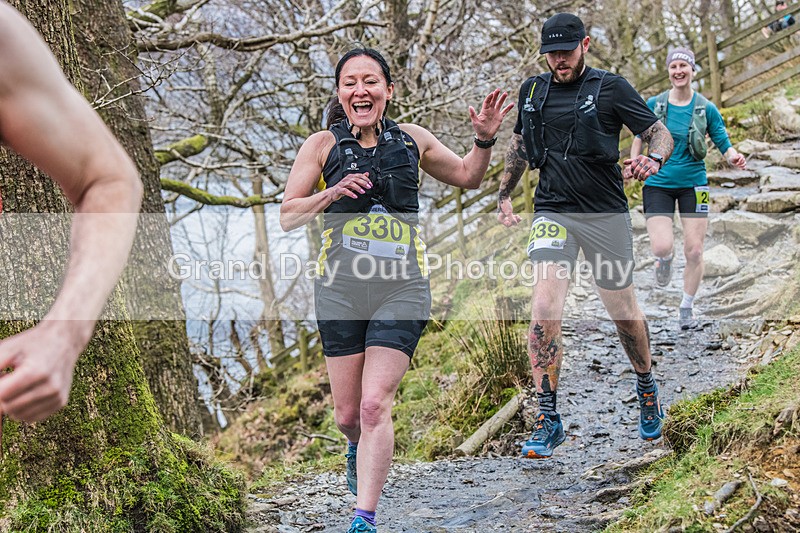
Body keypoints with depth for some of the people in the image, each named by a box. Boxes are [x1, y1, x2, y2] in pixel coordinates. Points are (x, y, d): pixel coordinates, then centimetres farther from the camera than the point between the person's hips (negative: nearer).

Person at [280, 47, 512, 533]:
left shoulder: (412, 139, 8)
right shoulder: (322, 146, 3)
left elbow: (467, 177, 23)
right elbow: (288, 217, 3)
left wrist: (485, 139, 4)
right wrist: (332, 193, -14)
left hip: (401, 289, 0)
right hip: (341, 288, 1)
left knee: (375, 405, -13)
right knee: (348, 415, 7)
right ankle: (361, 446, 45)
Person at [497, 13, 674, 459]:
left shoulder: (611, 88, -3)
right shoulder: (533, 91, 9)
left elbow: (661, 132, -2)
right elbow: (520, 145, 25)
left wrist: (653, 159, -23)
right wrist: (505, 194, 19)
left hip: (606, 214, -2)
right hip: (553, 214, 2)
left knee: (624, 313, 10)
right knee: (545, 313, -15)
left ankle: (647, 388, 39)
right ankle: (548, 422, -9)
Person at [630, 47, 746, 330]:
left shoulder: (706, 108, -3)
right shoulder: (654, 105, -1)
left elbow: (725, 145, -1)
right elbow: (640, 137, 14)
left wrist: (734, 157, -22)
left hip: (692, 184, 0)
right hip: (658, 183, 0)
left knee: (694, 251, -2)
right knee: (661, 247, -17)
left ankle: (686, 307, 20)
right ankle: (664, 261, 24)